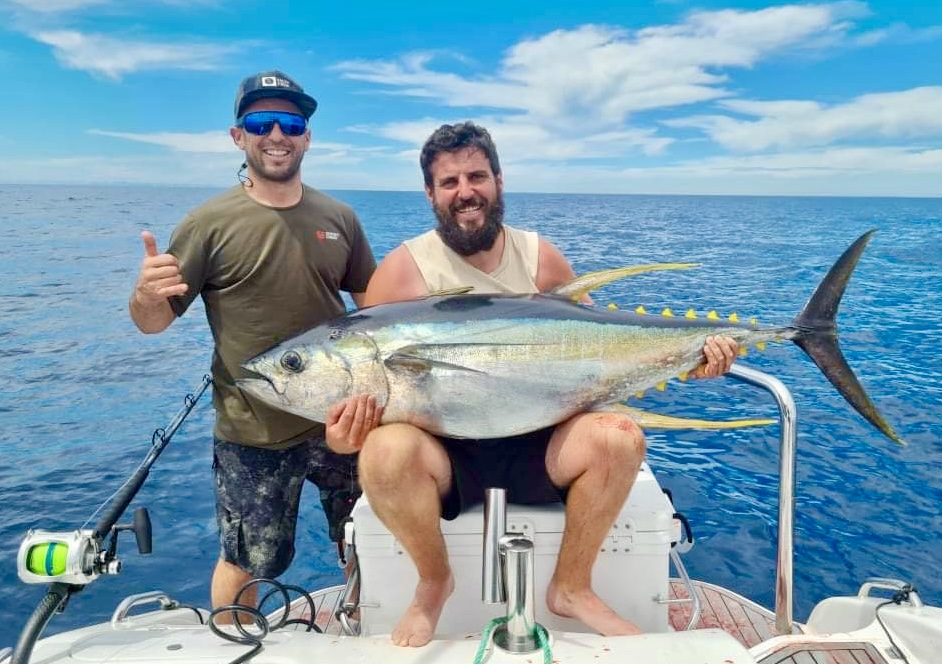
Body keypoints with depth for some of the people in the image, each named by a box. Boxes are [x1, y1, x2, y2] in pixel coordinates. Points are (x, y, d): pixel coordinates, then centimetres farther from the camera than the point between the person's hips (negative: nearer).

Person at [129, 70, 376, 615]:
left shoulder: (339, 218, 2)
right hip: (252, 436, -3)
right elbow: (154, 322, -4)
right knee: (245, 562, 11)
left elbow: (370, 301, 12)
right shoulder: (210, 223, -7)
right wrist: (148, 293, -26)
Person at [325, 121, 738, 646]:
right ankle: (435, 582, 1)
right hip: (443, 451, -2)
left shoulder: (540, 257, 2)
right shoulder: (405, 269, -6)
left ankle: (572, 587, 3)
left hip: (537, 443, 2)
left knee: (620, 438, -23)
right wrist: (349, 425, -28)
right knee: (386, 451, -32)